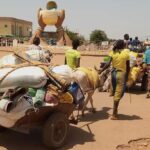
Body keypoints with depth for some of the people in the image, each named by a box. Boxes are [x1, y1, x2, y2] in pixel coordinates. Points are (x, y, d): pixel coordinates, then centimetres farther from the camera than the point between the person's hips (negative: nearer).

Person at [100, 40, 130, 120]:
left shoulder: (112, 52, 1)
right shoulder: (126, 53, -6)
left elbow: (108, 64, -9)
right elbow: (128, 67, -6)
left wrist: (100, 71, -5)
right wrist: (127, 76, 6)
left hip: (114, 73, 5)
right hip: (121, 74, -5)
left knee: (115, 92, 19)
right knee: (118, 93, -2)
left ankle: (115, 111, 32)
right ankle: (114, 114, -1)